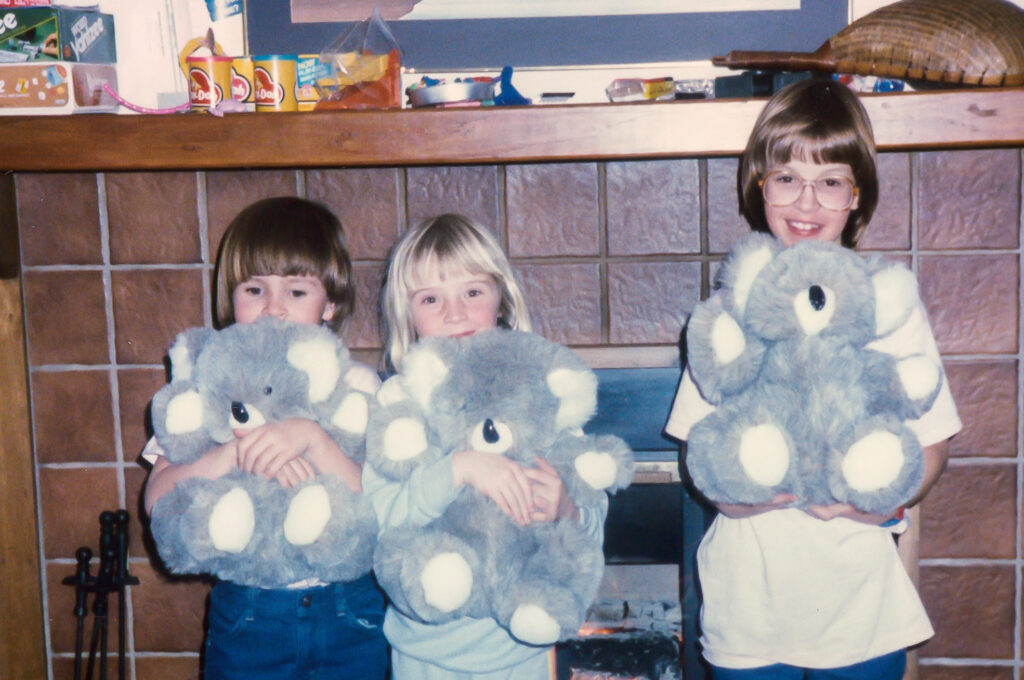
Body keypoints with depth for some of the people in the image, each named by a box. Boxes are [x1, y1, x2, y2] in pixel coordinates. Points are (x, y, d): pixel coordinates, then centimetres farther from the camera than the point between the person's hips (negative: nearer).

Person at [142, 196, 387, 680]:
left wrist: (310, 437, -27)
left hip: (348, 612, 0)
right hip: (246, 616, 1)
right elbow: (157, 497, -11)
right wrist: (239, 451, -24)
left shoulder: (355, 386, -2)